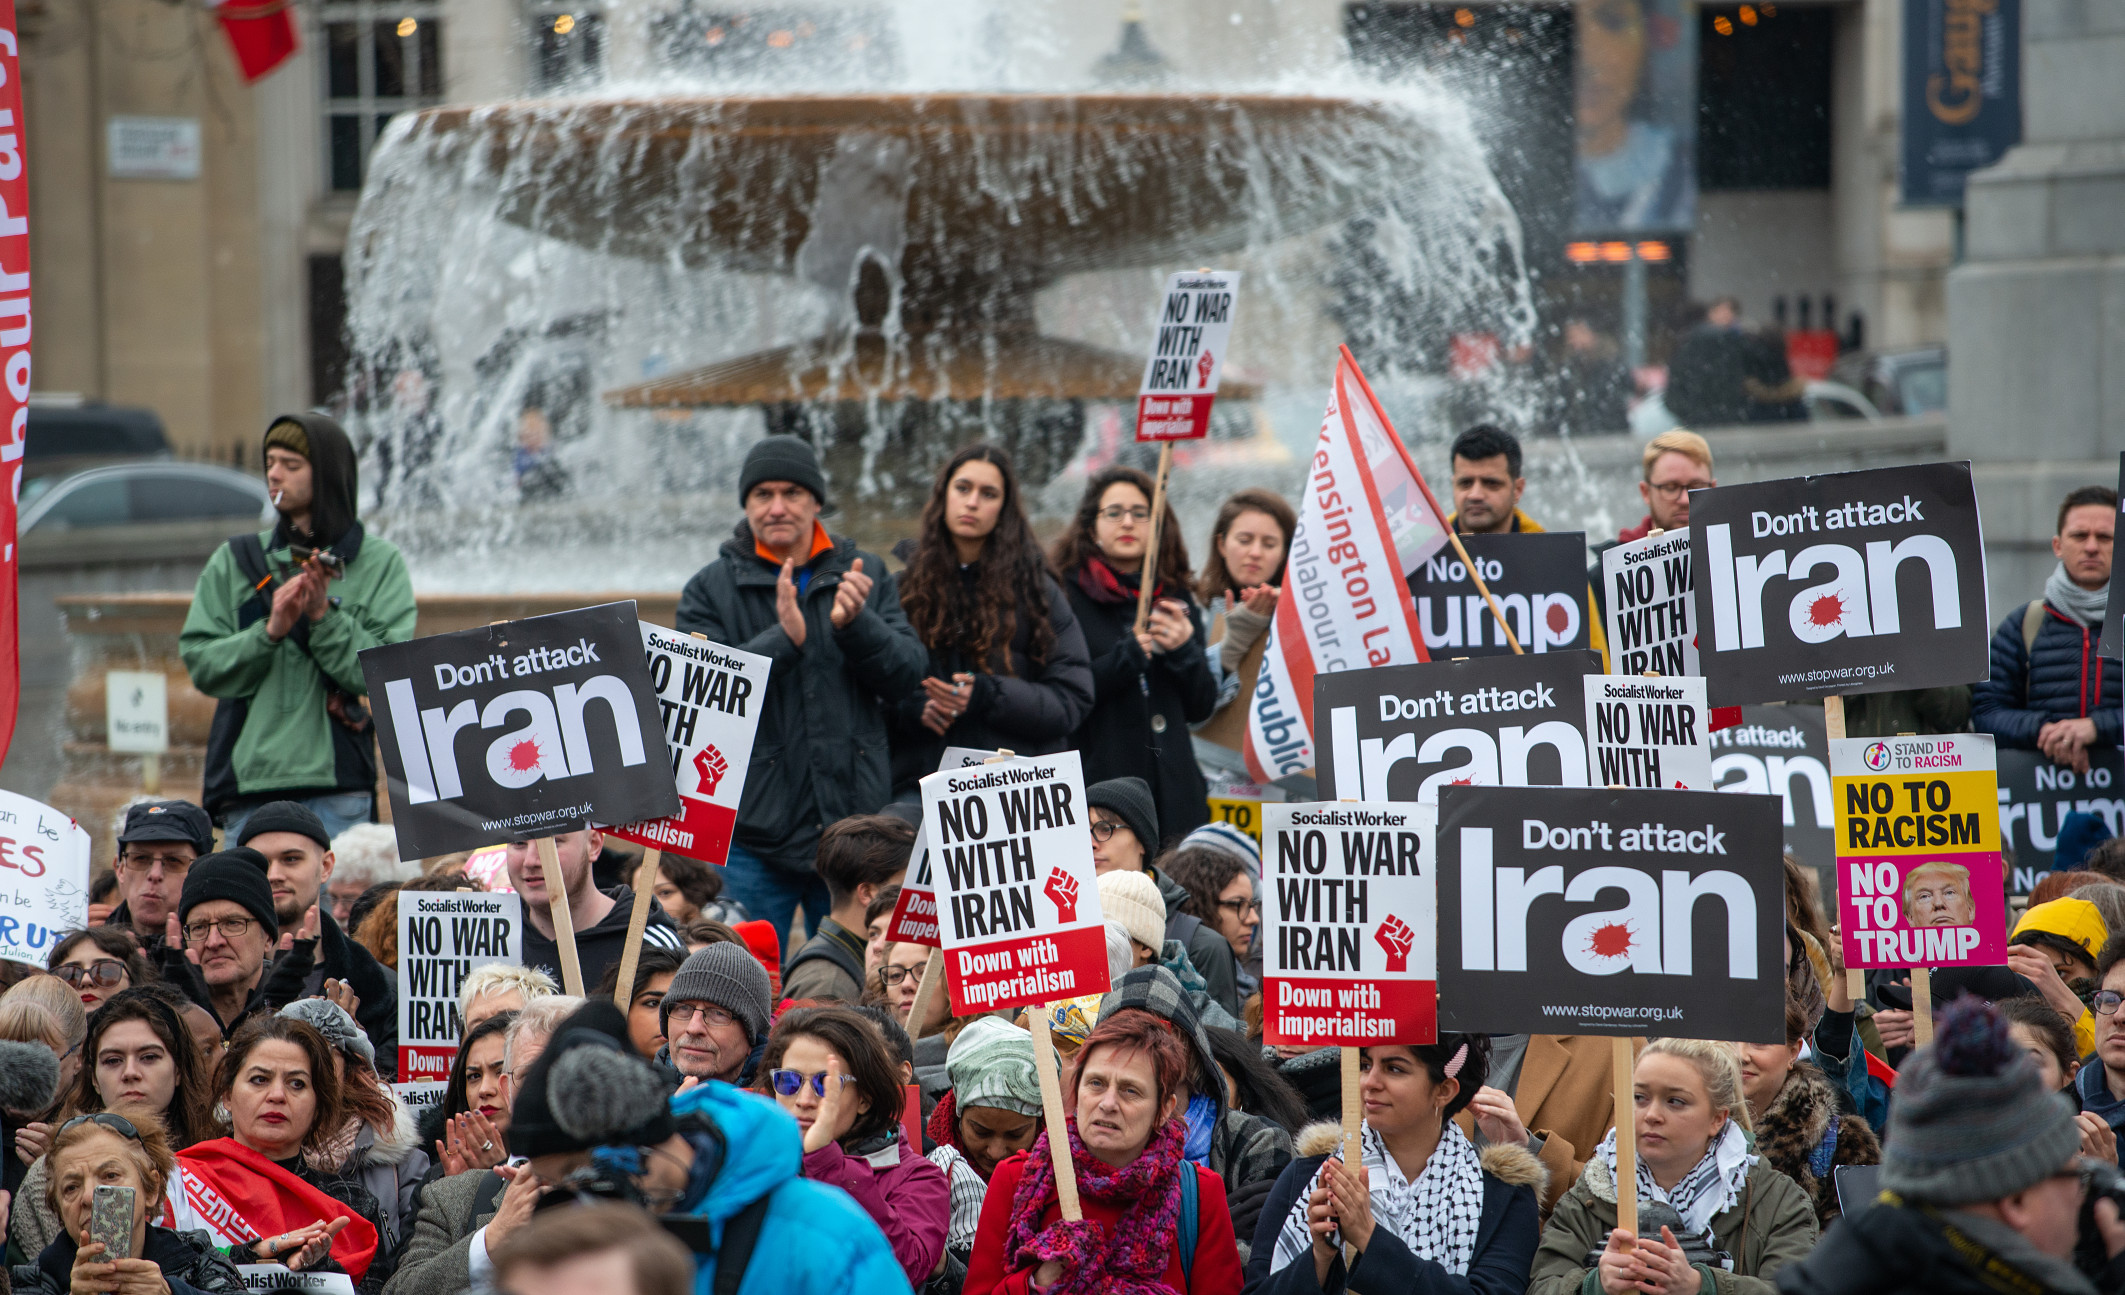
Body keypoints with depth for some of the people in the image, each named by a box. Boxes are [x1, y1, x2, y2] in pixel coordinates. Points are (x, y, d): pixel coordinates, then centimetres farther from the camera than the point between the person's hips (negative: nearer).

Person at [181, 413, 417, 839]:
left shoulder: (378, 562, 7)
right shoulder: (234, 562, 14)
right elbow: (201, 664, 4)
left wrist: (324, 616, -14)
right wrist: (270, 632, -11)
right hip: (250, 782, 2)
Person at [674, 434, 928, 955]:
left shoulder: (867, 576, 10)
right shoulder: (711, 589, 4)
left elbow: (909, 674, 1)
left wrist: (855, 625, -17)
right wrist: (783, 638, -22)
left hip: (851, 820, 2)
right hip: (754, 835, -2)